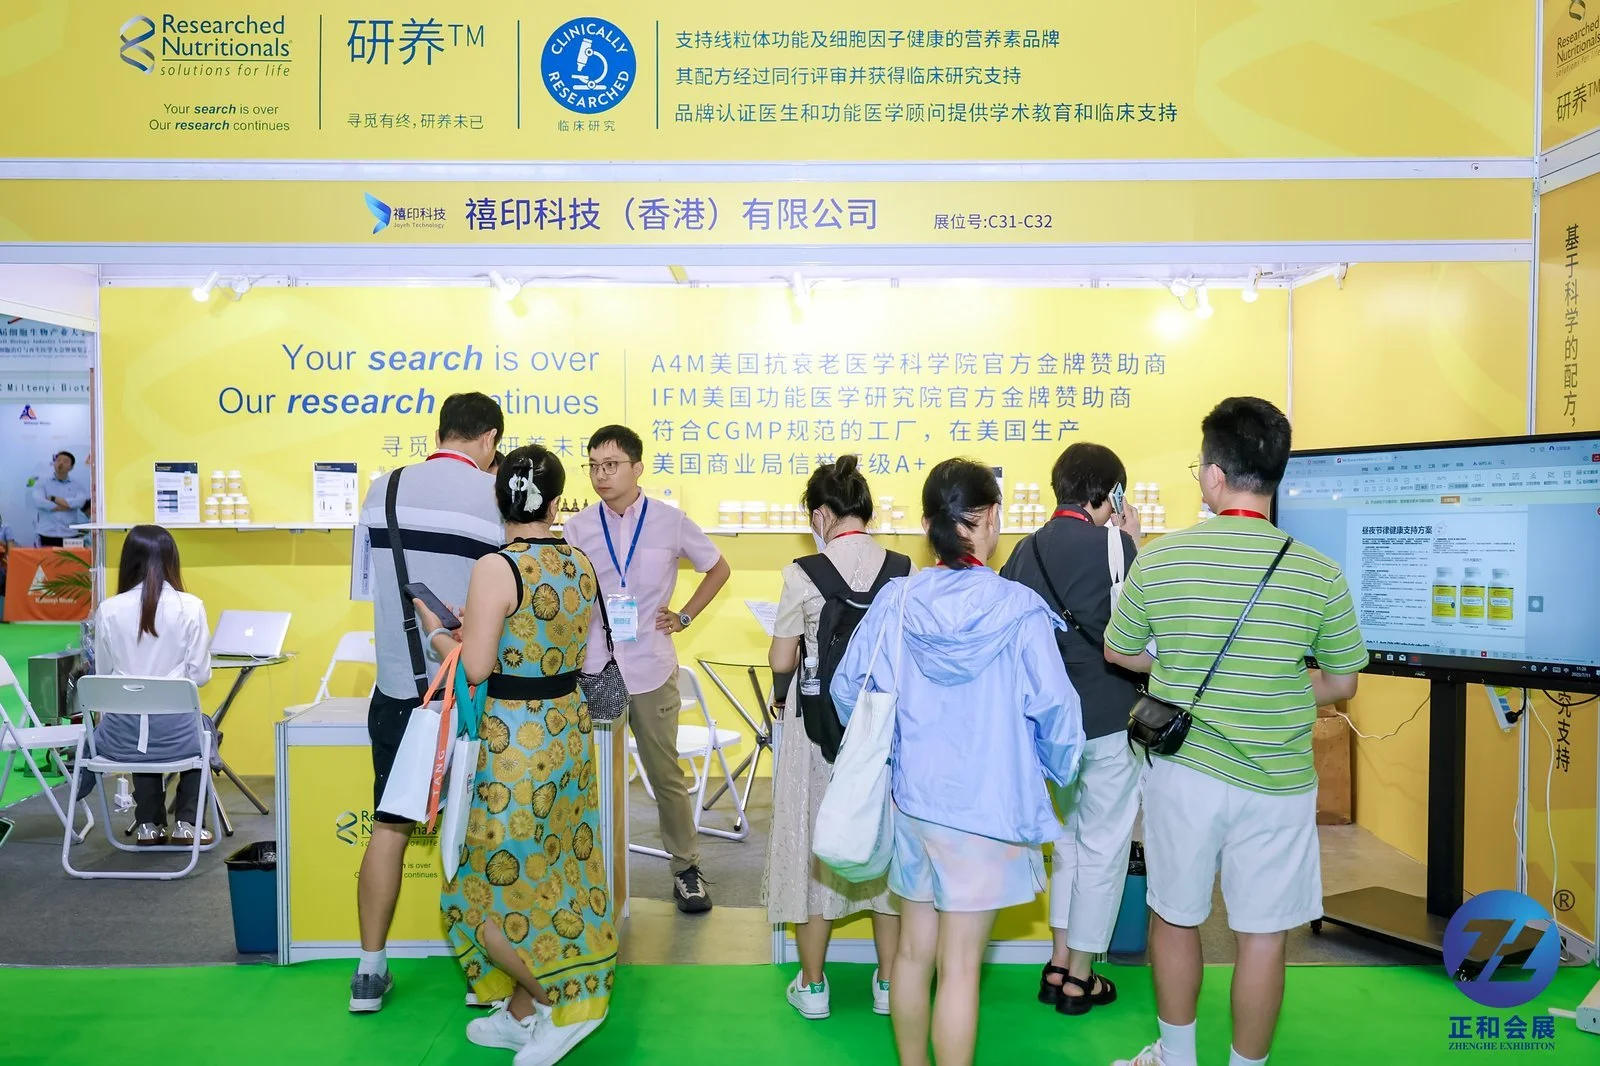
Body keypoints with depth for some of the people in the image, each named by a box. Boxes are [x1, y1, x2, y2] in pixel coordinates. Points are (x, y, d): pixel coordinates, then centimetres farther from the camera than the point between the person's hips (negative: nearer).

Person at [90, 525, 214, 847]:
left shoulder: (108, 610, -4)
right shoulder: (190, 607, -10)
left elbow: (104, 674, 4)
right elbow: (200, 675, -5)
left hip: (122, 734, 2)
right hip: (174, 731, -2)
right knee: (202, 730, 34)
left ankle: (148, 825, 33)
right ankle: (185, 823, 27)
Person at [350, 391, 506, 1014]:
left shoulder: (383, 490, 1)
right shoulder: (498, 499, -11)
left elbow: (366, 579, 11)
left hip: (398, 688, 3)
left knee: (389, 827, 12)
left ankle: (370, 971, 21)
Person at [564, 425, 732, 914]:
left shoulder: (670, 521, -3)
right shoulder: (577, 528, 0)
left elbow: (719, 568, 12)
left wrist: (685, 616, 4)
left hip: (651, 671, -1)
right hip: (592, 671, 1)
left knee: (666, 775, 8)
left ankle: (686, 869, 23)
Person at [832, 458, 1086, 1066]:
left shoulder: (895, 601, -7)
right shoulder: (1019, 612, -17)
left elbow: (846, 690, 1)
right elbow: (1053, 710, -13)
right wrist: (1060, 769, 8)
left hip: (910, 801, 4)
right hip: (986, 806, -4)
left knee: (914, 950, 18)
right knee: (959, 966, 7)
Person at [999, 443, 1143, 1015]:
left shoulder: (1026, 549, 2)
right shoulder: (1111, 545, -17)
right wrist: (1132, 547, -5)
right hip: (1106, 720, -6)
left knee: (1071, 835, 22)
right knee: (1103, 845, 8)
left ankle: (1060, 963, 29)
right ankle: (1080, 978, 18)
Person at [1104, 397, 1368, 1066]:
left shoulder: (1157, 560, -10)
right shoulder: (1319, 574, -11)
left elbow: (1117, 651, 4)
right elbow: (1341, 684, 0)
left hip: (1182, 772, 1)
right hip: (1277, 784, 0)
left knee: (1175, 919, 18)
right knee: (1262, 934, 14)